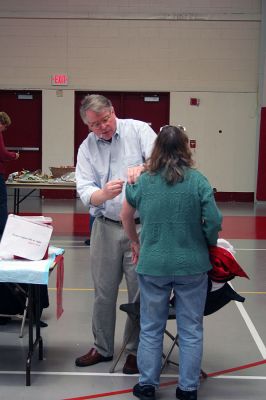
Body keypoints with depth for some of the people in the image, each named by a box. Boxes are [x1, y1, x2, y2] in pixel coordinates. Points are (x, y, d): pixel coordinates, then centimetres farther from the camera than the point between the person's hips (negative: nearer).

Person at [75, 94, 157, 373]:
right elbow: (85, 192, -5)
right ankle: (102, 347, 31)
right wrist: (104, 194, -27)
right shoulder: (87, 148, 4)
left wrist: (143, 168, -37)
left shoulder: (139, 130, -4)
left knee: (140, 292, 5)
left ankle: (136, 350, 23)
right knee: (103, 292, 13)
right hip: (106, 227, 3)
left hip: (142, 226, -3)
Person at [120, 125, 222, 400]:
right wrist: (209, 244, 10)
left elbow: (126, 216, 12)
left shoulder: (142, 180, -2)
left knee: (151, 328, 16)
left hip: (153, 264, 1)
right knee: (191, 330, 12)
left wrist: (135, 243, 28)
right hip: (192, 265, -1)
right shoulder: (197, 180, -10)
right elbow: (214, 222, -10)